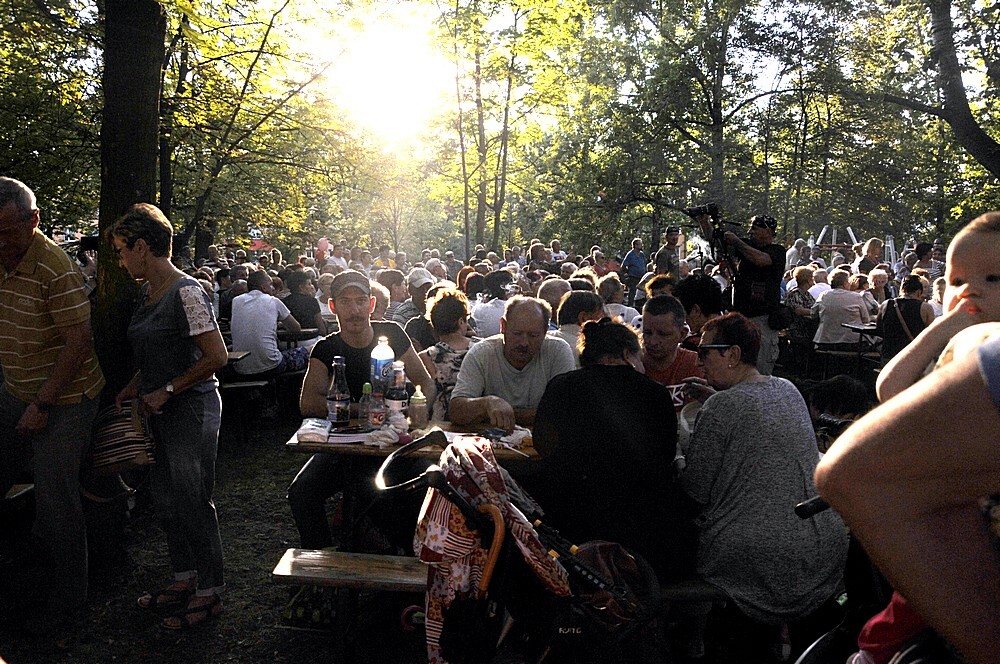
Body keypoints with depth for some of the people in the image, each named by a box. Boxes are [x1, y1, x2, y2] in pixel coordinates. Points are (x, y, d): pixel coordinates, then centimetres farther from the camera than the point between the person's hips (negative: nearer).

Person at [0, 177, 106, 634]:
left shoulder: (55, 269, -22)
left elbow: (78, 342, -22)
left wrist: (42, 405, -20)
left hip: (63, 399, -7)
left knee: (55, 498, -2)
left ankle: (68, 594, 16)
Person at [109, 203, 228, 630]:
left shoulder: (186, 292, -18)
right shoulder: (150, 294, 11)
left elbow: (216, 357, -21)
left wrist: (166, 391, -18)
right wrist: (135, 388, 9)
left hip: (192, 409, -9)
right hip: (162, 413, 9)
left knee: (192, 502, 1)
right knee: (166, 500, 16)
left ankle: (210, 593, 16)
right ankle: (185, 581, 32)